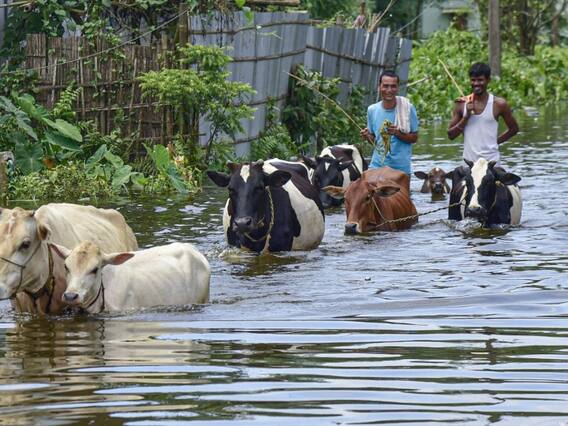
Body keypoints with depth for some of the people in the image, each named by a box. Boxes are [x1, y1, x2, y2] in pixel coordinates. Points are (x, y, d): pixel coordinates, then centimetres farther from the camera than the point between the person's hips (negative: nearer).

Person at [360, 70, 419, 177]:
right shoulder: (372, 110, 4)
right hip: (377, 165, 2)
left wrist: (398, 133, -18)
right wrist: (368, 137, -8)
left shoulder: (408, 109, -6)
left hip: (401, 168, -2)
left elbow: (414, 138, -1)